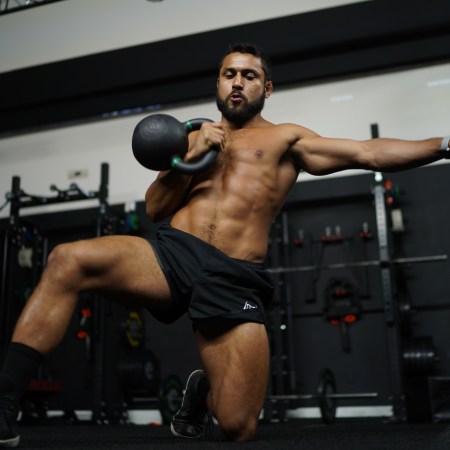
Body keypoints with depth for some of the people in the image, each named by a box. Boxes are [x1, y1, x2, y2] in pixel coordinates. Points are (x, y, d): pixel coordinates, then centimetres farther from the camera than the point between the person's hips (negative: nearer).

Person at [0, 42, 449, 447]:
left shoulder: (286, 139, 15)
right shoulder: (195, 137, 23)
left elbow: (369, 153, 5)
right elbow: (154, 209, 17)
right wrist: (190, 158, 2)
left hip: (234, 279, -2)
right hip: (172, 253, 2)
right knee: (68, 261, -25)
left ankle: (203, 390, 26)